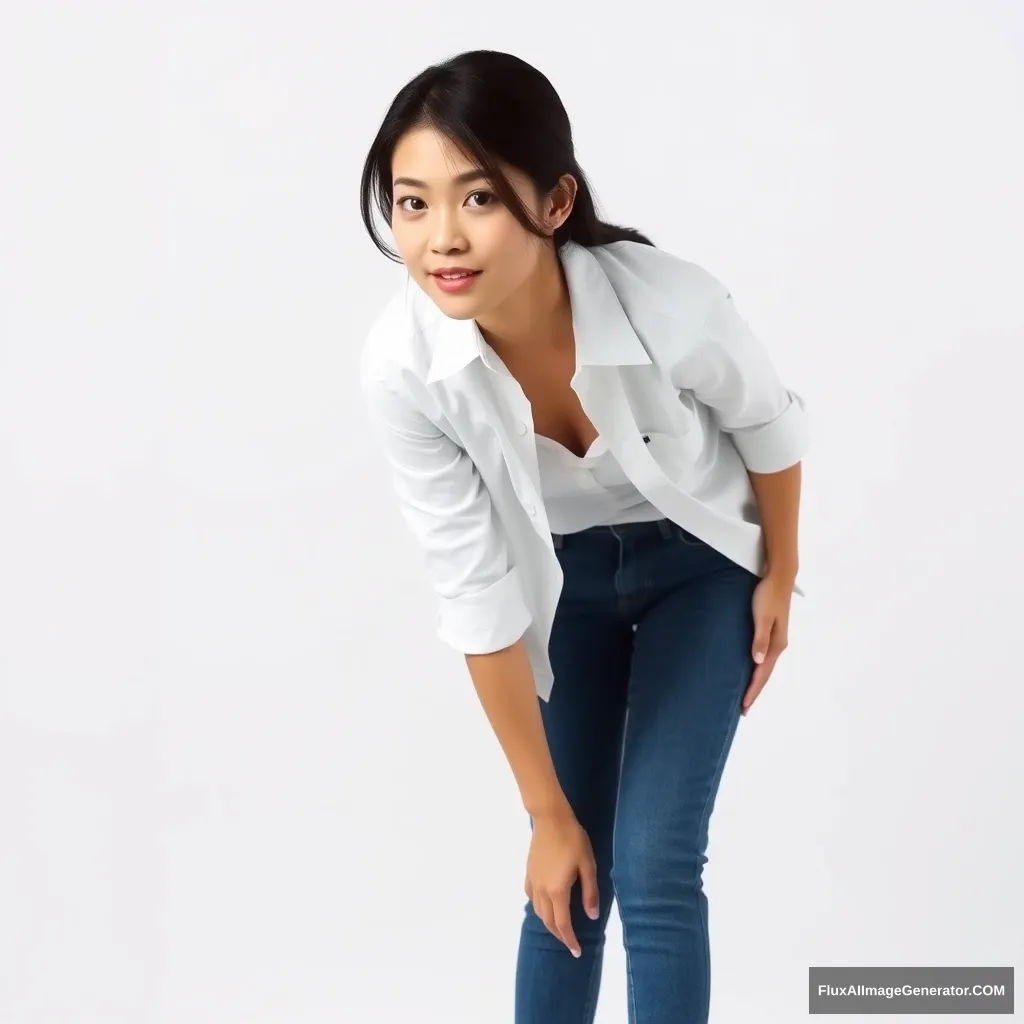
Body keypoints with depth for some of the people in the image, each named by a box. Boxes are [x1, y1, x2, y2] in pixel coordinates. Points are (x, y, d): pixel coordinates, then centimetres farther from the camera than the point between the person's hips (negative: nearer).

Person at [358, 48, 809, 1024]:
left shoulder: (670, 305, -36)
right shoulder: (402, 364, -31)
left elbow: (770, 425, -11)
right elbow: (476, 596, -22)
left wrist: (779, 575, 2)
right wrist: (547, 813, -15)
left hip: (701, 562, -1)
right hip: (563, 577, 1)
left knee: (652, 866, -9)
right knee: (572, 875, 1)